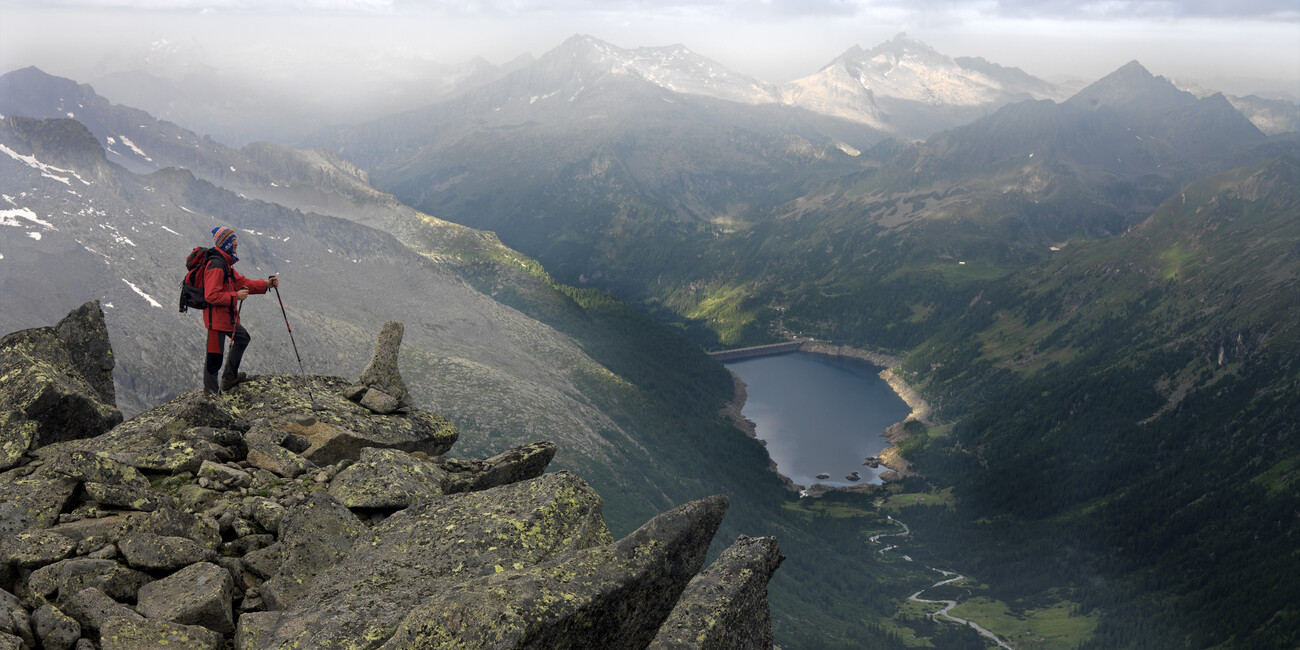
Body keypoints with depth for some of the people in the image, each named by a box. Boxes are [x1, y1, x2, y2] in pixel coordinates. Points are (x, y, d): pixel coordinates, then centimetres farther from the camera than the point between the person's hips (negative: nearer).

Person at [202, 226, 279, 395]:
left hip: (228, 316, 11)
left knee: (242, 338, 27)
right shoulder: (216, 265, -22)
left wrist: (266, 284, 7)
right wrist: (235, 296, -22)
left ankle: (230, 376, 37)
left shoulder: (226, 263, 12)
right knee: (214, 355, -2)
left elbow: (241, 282, 15)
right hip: (216, 318, -11)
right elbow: (211, 296, -26)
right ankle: (211, 390, 13)